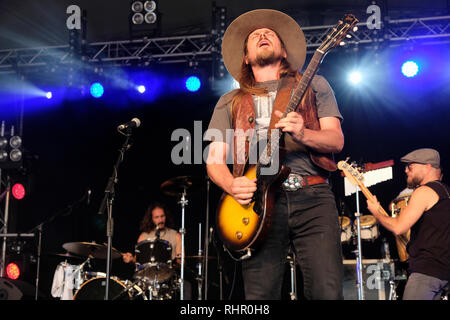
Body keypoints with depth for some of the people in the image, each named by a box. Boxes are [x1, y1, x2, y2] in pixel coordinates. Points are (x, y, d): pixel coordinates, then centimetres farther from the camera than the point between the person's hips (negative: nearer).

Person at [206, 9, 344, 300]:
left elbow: (336, 140, 8)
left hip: (312, 196, -1)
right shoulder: (230, 102, 22)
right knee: (260, 295, -6)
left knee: (327, 291, -13)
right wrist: (231, 185, -8)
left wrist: (302, 134, -14)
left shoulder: (313, 85, 20)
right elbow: (214, 159, 15)